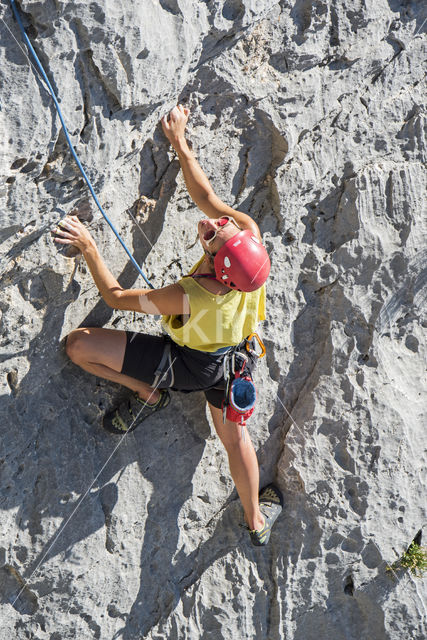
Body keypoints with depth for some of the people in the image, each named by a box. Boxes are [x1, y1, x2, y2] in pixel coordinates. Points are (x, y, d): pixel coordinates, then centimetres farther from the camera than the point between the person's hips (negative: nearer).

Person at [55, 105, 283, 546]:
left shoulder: (189, 297, -42)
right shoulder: (251, 239, -32)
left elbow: (116, 297, -26)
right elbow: (205, 195, -16)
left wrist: (89, 247, -20)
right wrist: (179, 142, -8)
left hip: (184, 364, -5)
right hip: (231, 360, 6)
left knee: (78, 344, -9)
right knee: (234, 434, 24)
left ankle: (147, 394, 12)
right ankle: (257, 519, 38)